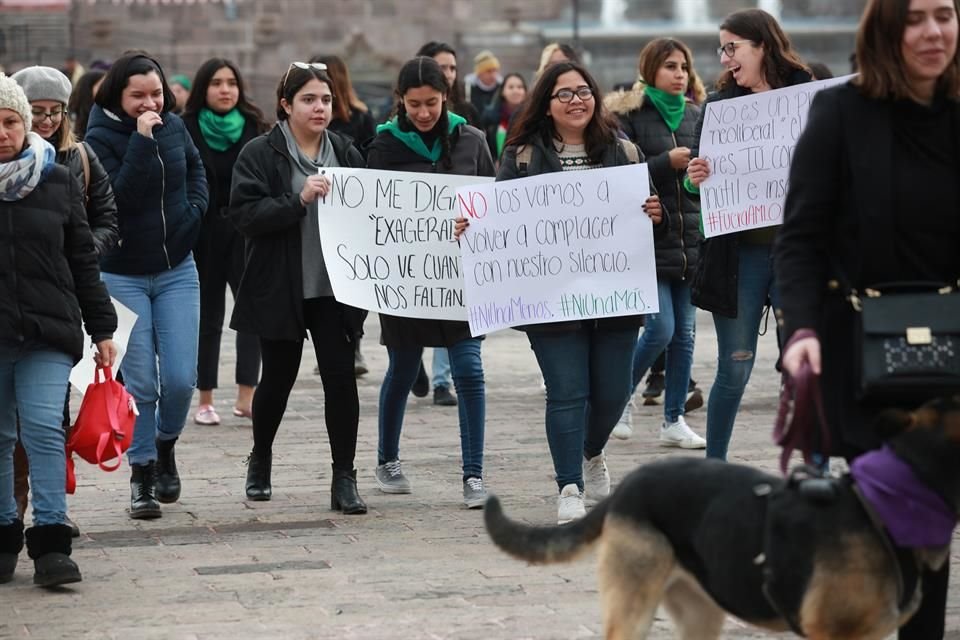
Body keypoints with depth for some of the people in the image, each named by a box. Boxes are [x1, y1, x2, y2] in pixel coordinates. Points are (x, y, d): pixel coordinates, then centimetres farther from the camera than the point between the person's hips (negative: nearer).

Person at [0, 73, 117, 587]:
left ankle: (50, 543, -7)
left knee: (44, 429, -9)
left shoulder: (58, 182, 6)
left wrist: (102, 329, 11)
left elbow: (83, 261, 12)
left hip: (48, 332, 0)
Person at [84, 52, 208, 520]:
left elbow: (196, 169, 21)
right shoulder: (99, 138, -12)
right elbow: (119, 198, -23)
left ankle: (165, 444, 25)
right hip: (123, 276, -3)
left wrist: (194, 211, 4)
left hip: (177, 270, 4)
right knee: (139, 383, -2)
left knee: (180, 379, -3)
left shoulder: (174, 127, 2)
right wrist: (142, 141, -27)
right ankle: (142, 472, 12)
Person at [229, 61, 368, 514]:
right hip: (280, 289, -2)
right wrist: (299, 199, -24)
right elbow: (245, 213, -15)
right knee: (278, 378, 10)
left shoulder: (345, 153, 8)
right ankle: (260, 461, 34)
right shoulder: (260, 154, -4)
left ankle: (344, 479, 0)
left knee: (341, 377, -6)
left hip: (334, 287, 2)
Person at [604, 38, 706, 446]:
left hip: (691, 240, 5)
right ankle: (621, 396, 14)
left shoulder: (696, 116, 13)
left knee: (685, 332, 6)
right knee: (660, 330, -11)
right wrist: (667, 163, -18)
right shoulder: (629, 116, -3)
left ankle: (674, 420, 13)